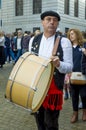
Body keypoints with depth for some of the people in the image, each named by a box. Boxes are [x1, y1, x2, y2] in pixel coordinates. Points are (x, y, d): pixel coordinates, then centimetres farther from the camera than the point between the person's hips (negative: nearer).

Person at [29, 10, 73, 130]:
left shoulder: (64, 42, -7)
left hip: (54, 88, -4)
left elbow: (70, 67, -9)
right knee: (39, 119, 19)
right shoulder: (34, 40, 4)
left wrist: (58, 64, -28)